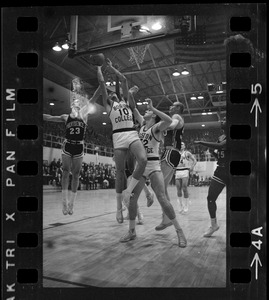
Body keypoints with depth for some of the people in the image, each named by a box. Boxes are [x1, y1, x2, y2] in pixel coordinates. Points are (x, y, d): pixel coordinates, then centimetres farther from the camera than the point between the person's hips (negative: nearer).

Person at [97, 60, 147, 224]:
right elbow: (102, 82, 18)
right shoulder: (108, 105, 20)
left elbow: (124, 79, 26)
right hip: (118, 137, -1)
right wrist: (99, 67, 29)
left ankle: (128, 190, -11)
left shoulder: (125, 101, 26)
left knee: (143, 159, -26)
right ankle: (119, 207, 10)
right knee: (120, 171, -2)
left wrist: (111, 67, 33)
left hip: (132, 134, 2)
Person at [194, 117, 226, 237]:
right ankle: (214, 224, 18)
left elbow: (220, 146, -30)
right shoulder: (220, 137, 13)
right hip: (220, 170, 7)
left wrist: (201, 142, -24)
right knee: (210, 198, 2)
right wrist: (213, 151, -1)